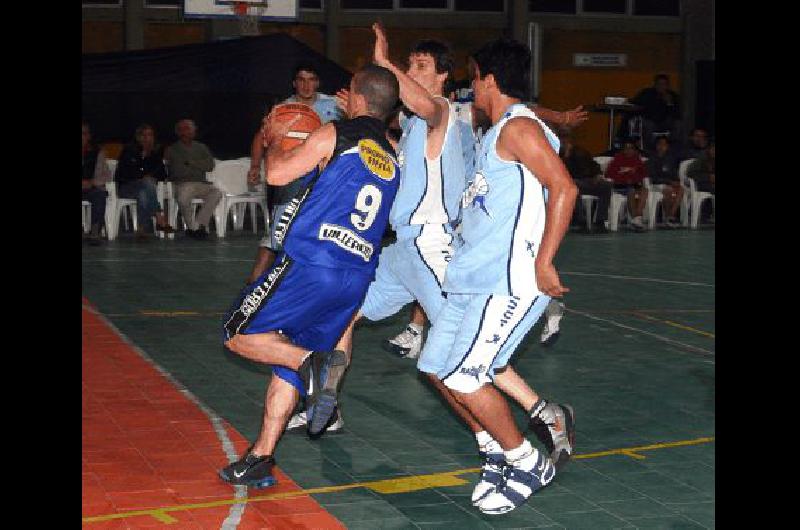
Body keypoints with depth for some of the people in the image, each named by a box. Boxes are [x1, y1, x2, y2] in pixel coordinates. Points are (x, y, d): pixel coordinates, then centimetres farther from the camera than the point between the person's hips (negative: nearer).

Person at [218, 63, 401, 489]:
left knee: (240, 335, 3)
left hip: (309, 264, -7)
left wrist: (275, 140, 13)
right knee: (286, 363, 15)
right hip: (357, 276, 7)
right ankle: (261, 460, 14)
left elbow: (277, 174, -7)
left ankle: (314, 362, -17)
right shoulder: (392, 157, 16)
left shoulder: (335, 134, -4)